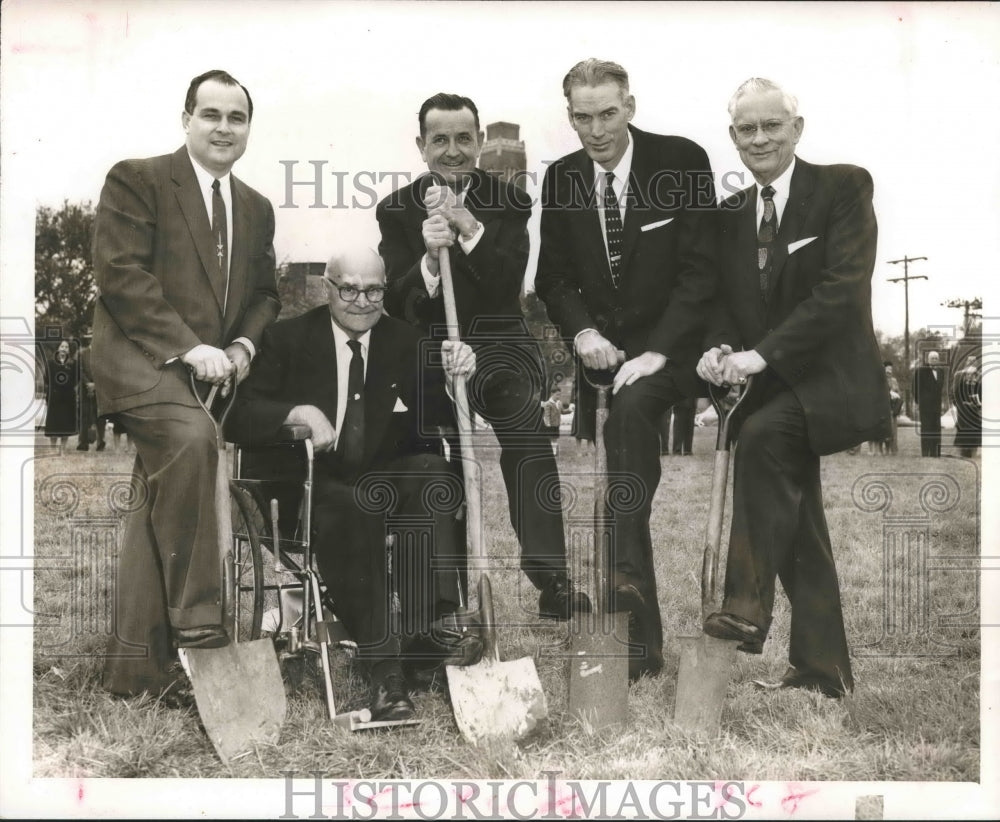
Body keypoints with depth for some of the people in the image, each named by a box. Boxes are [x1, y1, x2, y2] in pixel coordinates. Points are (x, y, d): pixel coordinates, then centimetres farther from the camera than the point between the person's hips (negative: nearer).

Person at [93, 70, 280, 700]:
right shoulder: (137, 180, -1)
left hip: (210, 369, 7)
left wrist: (243, 346, 1)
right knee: (192, 437, -35)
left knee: (161, 507, 8)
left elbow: (265, 294, 23)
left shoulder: (256, 208, 19)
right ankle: (194, 618, -28)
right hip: (141, 358, -6)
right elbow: (121, 274, -11)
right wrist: (188, 346, -18)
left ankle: (138, 666, 13)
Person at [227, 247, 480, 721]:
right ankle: (384, 667, -40)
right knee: (347, 507, -36)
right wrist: (302, 412, -22)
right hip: (313, 485, -3)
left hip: (384, 478, 3)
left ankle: (431, 625, -39)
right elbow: (240, 417, -5)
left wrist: (458, 375, -19)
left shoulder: (403, 341, 11)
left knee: (431, 470, -29)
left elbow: (439, 412, 3)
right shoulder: (288, 339, 4)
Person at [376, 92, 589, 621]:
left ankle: (548, 572, -32)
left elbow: (507, 288, -8)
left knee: (522, 412, -31)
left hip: (497, 342, 0)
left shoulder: (509, 203, 5)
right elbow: (396, 304, -3)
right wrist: (428, 258, -23)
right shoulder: (396, 211, 7)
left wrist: (469, 228, -21)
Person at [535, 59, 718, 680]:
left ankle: (626, 571, -36)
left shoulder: (682, 162, -5)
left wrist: (656, 352, -20)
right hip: (601, 347, 4)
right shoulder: (561, 179, 6)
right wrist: (583, 332, -9)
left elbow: (700, 268, -9)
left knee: (634, 404, -35)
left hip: (670, 347, -4)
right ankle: (641, 643, 2)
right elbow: (553, 277, 12)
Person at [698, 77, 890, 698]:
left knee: (760, 433, -33)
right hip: (773, 389, 6)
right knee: (798, 527, 8)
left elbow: (843, 290, -18)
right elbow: (726, 301, 11)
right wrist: (721, 348, -12)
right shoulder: (731, 212, 11)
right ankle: (822, 671, 19)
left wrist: (761, 353, -24)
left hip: (831, 379, -6)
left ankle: (748, 608, -27)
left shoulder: (844, 187, -6)